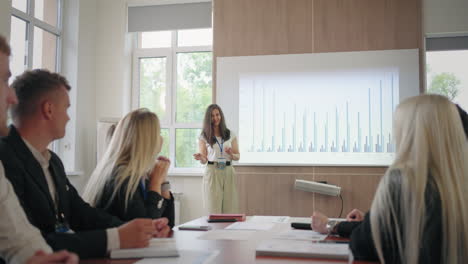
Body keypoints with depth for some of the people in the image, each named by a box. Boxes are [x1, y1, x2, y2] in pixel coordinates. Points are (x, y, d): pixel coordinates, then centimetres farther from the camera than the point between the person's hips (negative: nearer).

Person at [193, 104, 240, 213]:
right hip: (212, 172, -2)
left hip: (228, 172, 2)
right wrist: (201, 158, -21)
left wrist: (231, 154, -10)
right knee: (214, 210, -4)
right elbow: (204, 161, 2)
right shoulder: (204, 137, 4)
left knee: (230, 209, 0)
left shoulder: (231, 135, 9)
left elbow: (238, 156, 11)